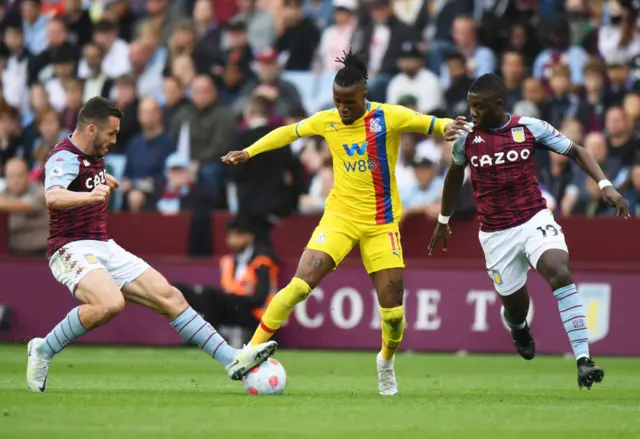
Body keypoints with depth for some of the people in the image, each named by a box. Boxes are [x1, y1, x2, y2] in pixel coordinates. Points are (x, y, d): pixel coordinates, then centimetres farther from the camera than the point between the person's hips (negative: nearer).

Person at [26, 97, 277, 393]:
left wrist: (104, 181, 51)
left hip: (104, 247, 9)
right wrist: (89, 195, -58)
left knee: (168, 296, -1)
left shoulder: (93, 156, 12)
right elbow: (53, 198, -40)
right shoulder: (65, 157, -17)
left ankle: (232, 360, -1)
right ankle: (42, 351, -15)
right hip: (72, 250, -9)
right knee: (110, 303, -35)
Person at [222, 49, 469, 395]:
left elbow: (432, 124, -8)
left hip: (382, 223, -1)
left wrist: (448, 128, -32)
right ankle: (253, 350, -11)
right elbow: (289, 132, 16)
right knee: (301, 283, -19)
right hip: (340, 215, 1)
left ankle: (387, 360, 30)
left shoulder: (389, 117, -9)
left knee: (393, 309, -2)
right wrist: (248, 152, 12)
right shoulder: (326, 121, 0)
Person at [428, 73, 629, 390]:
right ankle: (518, 327, 50)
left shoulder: (531, 128, -6)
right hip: (495, 232, 2)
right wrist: (444, 220, 26)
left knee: (559, 272, -28)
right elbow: (455, 175, 18)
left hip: (535, 219, -2)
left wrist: (604, 185, -10)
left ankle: (583, 360, -32)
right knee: (514, 303, 7)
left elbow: (575, 152, 3)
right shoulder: (466, 138, -2)